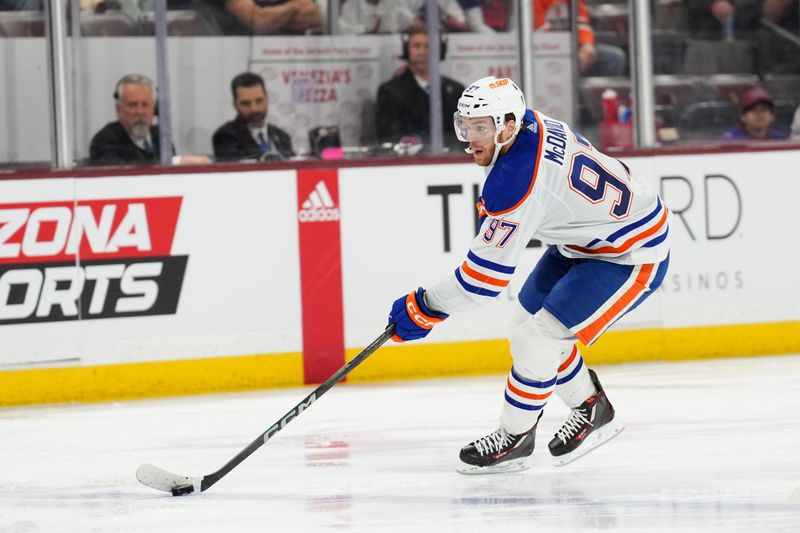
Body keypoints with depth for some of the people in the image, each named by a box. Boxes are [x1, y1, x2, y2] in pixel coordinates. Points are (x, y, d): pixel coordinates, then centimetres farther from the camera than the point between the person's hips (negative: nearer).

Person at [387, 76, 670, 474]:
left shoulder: (516, 184, -33)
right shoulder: (530, 124, -8)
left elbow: (486, 276, -28)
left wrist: (424, 310, -19)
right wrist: (490, 216, 18)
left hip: (631, 257, -10)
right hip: (583, 240, 10)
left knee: (538, 339, -15)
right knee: (524, 326, 12)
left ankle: (514, 438, 4)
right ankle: (591, 409, 29)